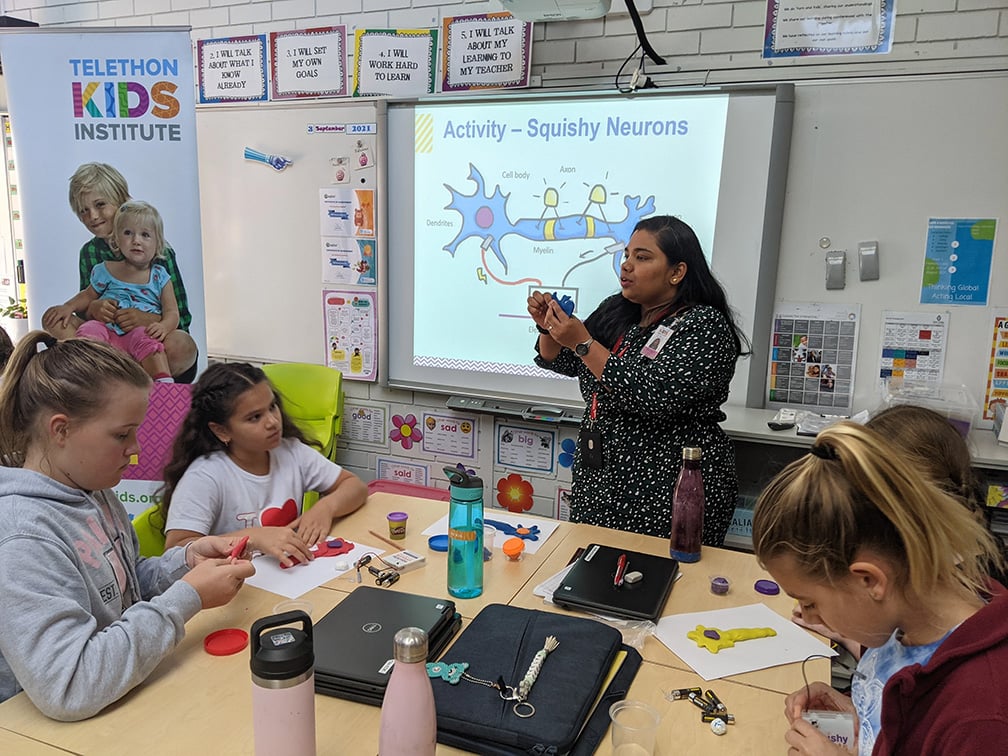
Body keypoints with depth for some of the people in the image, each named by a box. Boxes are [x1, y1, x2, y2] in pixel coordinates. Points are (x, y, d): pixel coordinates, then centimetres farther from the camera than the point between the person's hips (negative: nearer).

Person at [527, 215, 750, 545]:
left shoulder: (705, 326, -14)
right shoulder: (615, 310, 7)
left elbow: (654, 397, -26)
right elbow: (563, 362, 16)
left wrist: (583, 343, -25)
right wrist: (548, 327, -4)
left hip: (669, 491, -6)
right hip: (598, 481, 7)